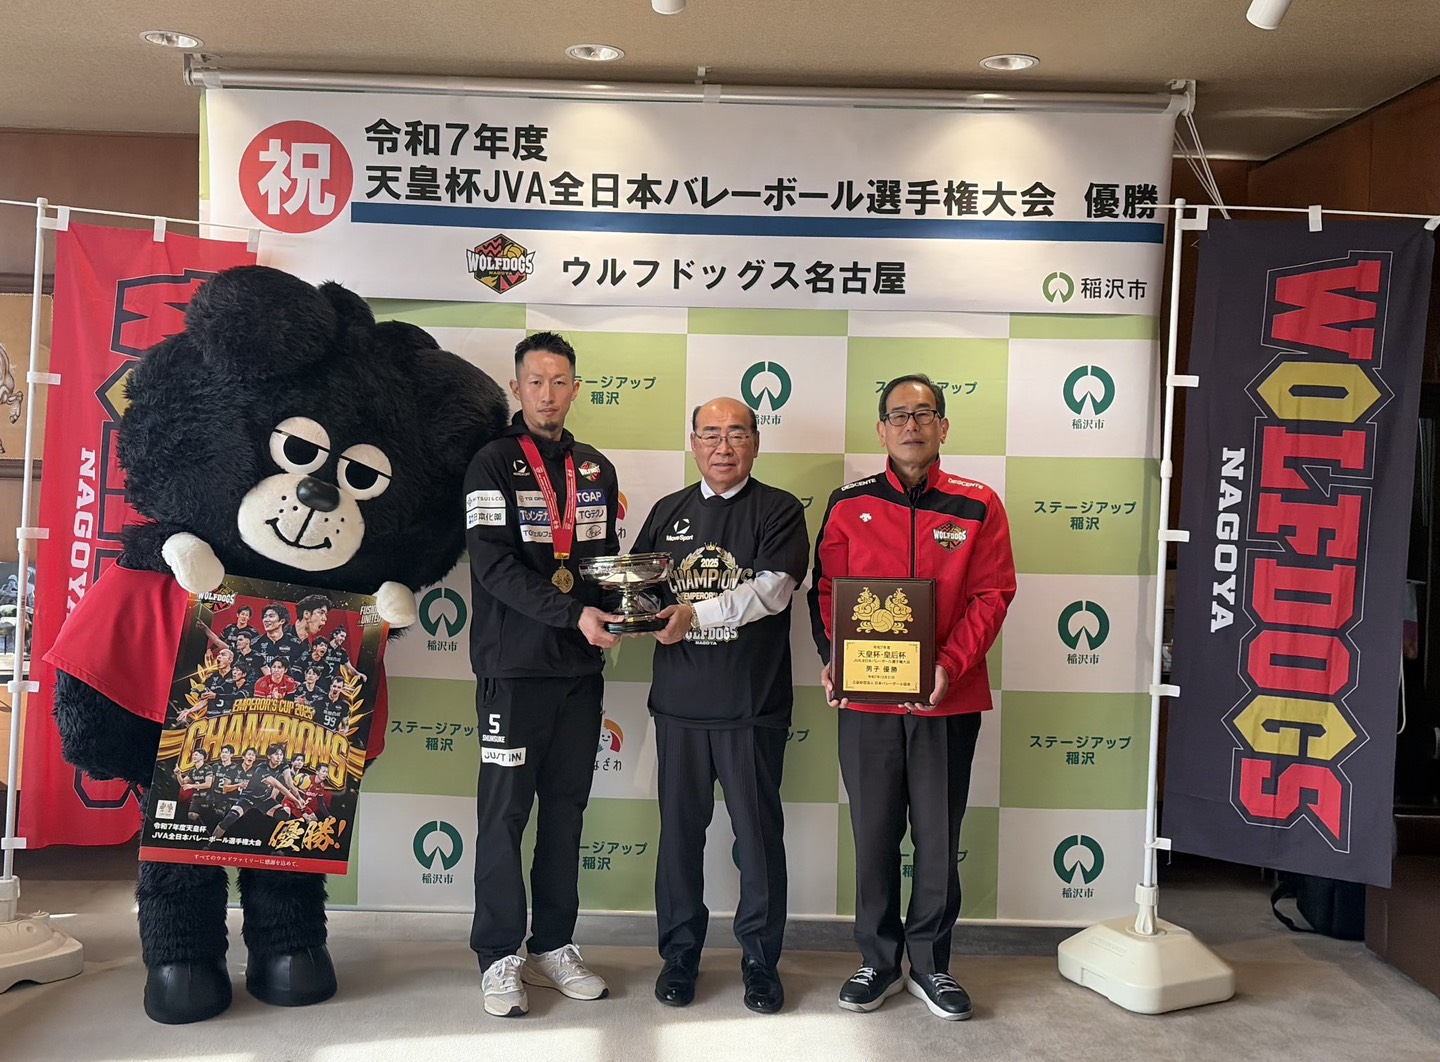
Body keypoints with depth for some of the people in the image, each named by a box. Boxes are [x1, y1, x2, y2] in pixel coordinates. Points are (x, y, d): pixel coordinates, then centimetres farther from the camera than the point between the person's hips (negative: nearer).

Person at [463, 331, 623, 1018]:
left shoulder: (596, 470, 13)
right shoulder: (493, 466, -4)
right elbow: (496, 566, -14)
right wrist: (574, 613, -22)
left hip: (581, 667, 5)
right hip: (514, 667, -5)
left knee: (566, 809, 11)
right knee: (505, 812, 2)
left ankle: (552, 947, 23)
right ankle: (499, 956, 14)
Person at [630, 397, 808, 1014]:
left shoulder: (779, 511, 0)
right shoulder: (668, 512, 14)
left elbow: (773, 589, -14)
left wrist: (696, 614, -22)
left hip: (753, 703, -3)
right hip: (680, 700, 3)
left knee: (759, 833, 5)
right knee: (680, 830, 10)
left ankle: (761, 960, 21)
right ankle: (680, 953, 26)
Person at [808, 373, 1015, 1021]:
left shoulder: (978, 506, 2)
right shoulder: (849, 505, 5)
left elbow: (991, 596, -3)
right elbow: (826, 591, 5)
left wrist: (949, 665, -16)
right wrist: (834, 660, -10)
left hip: (947, 700, 0)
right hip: (865, 699, 1)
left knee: (938, 837, 9)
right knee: (874, 835, 10)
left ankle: (931, 966, 26)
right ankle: (879, 962, 27)